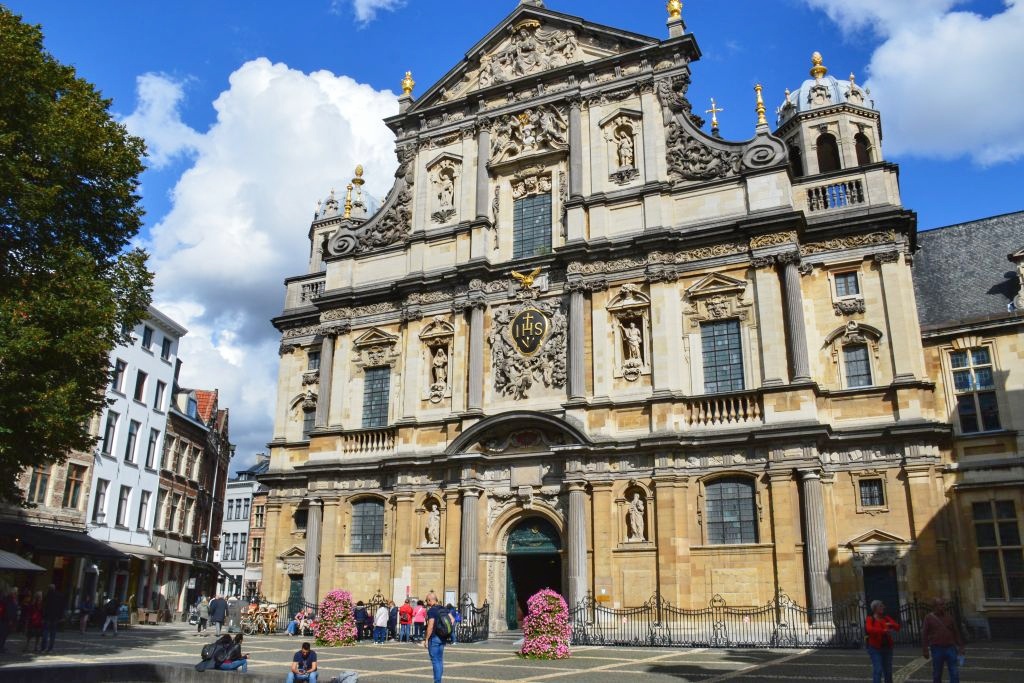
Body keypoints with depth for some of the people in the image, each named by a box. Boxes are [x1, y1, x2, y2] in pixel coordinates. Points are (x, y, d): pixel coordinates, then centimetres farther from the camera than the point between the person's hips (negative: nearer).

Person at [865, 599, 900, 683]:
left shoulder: (886, 618, 6)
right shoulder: (870, 619, -8)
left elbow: (897, 627, -1)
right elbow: (869, 629, -27)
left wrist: (891, 625, -24)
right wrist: (884, 630, -35)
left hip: (887, 648, 5)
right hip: (875, 648, -5)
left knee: (888, 671, 10)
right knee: (878, 670, -12)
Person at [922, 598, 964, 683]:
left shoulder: (949, 617, 8)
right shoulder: (929, 618, -1)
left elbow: (956, 633, 13)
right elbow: (924, 634, -2)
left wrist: (960, 646, 9)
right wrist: (925, 650, -7)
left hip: (950, 648, 2)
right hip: (937, 649, -2)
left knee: (955, 672, 0)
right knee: (937, 674, 7)